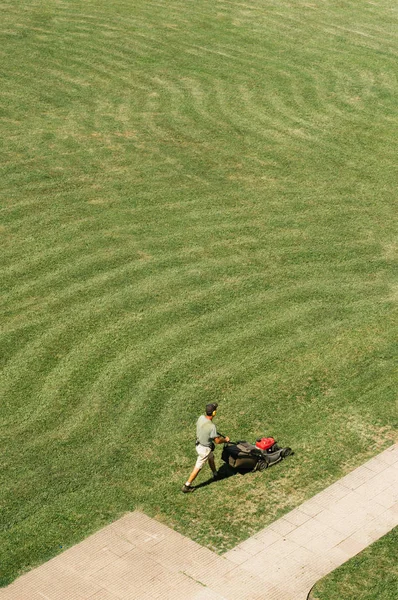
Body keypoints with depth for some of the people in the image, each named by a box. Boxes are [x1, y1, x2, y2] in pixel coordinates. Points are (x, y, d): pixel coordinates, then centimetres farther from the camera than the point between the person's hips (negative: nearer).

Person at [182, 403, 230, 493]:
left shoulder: (201, 417, -14)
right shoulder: (211, 426, -35)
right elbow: (217, 441, -24)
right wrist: (225, 439, -3)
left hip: (199, 444, 8)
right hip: (205, 449, -8)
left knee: (211, 458, 32)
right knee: (198, 467, 7)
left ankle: (215, 474, 54)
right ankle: (186, 486, 16)